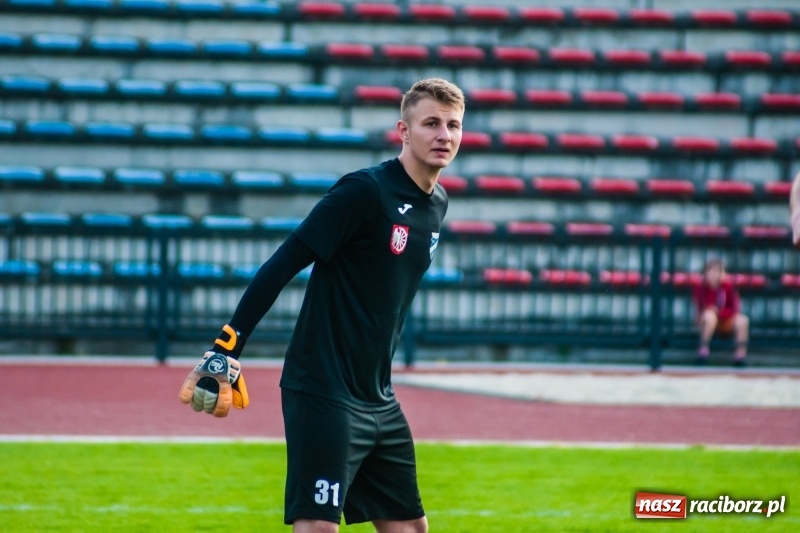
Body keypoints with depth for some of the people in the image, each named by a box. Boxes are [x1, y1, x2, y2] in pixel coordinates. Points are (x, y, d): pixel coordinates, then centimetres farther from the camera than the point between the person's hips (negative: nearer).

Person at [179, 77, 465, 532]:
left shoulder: (436, 204, 10)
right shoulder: (365, 191, -14)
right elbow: (281, 267, -15)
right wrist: (226, 352, -18)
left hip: (379, 400, 8)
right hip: (323, 392, -8)